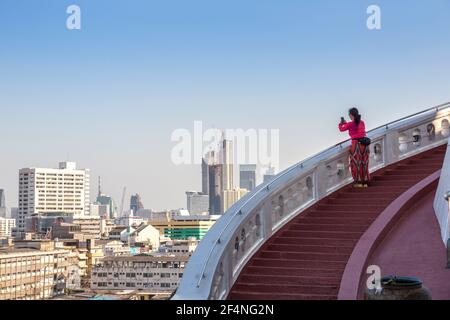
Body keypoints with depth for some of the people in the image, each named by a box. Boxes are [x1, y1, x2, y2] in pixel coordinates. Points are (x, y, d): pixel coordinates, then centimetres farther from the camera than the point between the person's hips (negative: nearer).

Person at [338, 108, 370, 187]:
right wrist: (346, 123, 28)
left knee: (356, 164, 5)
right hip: (364, 144, 5)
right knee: (364, 164, 11)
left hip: (356, 144, -5)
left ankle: (359, 182, 5)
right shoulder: (362, 123, 9)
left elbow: (341, 129, 6)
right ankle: (365, 182, 15)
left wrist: (341, 123, 26)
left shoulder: (350, 124, -9)